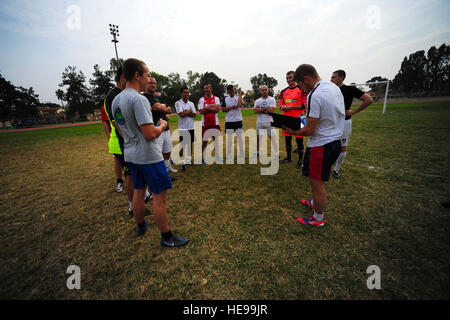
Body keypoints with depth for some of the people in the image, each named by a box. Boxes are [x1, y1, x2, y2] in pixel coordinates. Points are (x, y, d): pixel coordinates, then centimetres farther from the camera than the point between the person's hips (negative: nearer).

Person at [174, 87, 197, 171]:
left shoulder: (191, 103, 11)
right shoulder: (178, 103, -2)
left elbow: (194, 114, 0)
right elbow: (181, 114, -15)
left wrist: (185, 112, -13)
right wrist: (190, 111, -2)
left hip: (191, 127, 5)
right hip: (182, 128, -5)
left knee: (190, 144, 11)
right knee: (182, 146, -2)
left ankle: (189, 160, 23)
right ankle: (182, 162, 5)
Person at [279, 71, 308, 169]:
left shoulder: (302, 89, -4)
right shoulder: (283, 91, 12)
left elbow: (305, 105, -9)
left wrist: (291, 107, -16)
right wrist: (283, 107, -5)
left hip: (297, 119, -5)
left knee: (299, 139, 1)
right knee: (287, 138, 13)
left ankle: (300, 160, 14)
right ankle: (288, 157, 29)